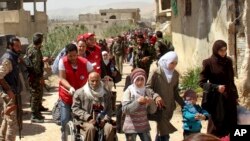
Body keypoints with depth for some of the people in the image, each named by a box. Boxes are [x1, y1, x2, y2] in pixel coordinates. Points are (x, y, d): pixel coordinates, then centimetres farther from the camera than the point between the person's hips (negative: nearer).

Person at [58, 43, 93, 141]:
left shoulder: (85, 62, -10)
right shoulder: (62, 61, -11)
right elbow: (62, 79, -13)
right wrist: (70, 88, -30)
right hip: (66, 96, 0)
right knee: (65, 120, -2)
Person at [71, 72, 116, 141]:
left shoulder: (105, 93, 13)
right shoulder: (80, 92, 3)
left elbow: (109, 109, 12)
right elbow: (75, 108, -3)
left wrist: (105, 119, -8)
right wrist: (88, 118, -14)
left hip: (101, 121, 3)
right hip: (85, 120, -2)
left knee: (110, 128, -27)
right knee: (91, 128, -36)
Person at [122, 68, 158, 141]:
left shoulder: (147, 91, 2)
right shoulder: (129, 92, -9)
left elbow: (152, 110, 2)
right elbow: (125, 109, -19)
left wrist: (151, 102, -18)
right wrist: (137, 102, -29)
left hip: (144, 126, 4)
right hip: (131, 127, -4)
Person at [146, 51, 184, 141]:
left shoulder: (176, 74, 8)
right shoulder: (156, 73, -9)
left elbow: (175, 92, 15)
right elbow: (148, 88, -8)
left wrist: (183, 104, 10)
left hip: (170, 107, 5)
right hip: (159, 106, -5)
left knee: (161, 130, 12)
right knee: (164, 134, -11)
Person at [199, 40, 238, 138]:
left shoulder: (228, 61, 7)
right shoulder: (208, 63, -8)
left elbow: (231, 81, 14)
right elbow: (202, 82, -8)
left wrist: (235, 96, 15)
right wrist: (216, 87, -21)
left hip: (229, 97, 5)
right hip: (216, 99, -5)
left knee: (231, 125, 5)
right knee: (216, 126, 0)